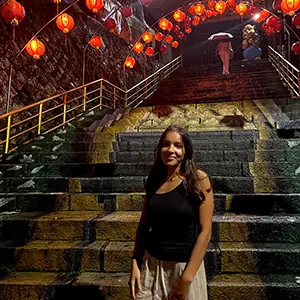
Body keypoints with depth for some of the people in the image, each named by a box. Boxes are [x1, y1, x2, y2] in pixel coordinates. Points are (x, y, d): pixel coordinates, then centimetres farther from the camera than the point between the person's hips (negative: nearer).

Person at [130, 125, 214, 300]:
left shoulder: (198, 179, -12)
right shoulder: (154, 181, 0)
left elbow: (205, 231, -14)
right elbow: (144, 224, 6)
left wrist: (186, 278, -15)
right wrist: (135, 263, 0)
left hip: (184, 265, -3)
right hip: (151, 263, 4)